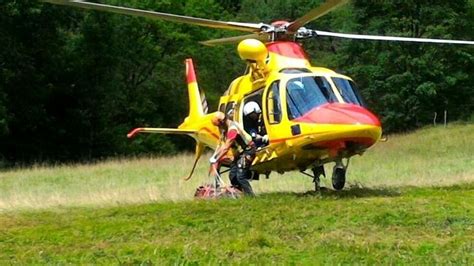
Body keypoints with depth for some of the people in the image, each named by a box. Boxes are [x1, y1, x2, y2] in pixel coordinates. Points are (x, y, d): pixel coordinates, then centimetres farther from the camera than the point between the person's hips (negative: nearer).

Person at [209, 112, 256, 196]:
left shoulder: (232, 129, -26)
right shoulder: (224, 129, 5)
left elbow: (226, 148, -28)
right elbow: (221, 144, 8)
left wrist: (216, 160, -25)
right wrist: (214, 156, -2)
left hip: (247, 152, -10)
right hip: (239, 153, 10)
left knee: (240, 176, -17)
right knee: (232, 176, 6)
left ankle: (251, 196, -14)